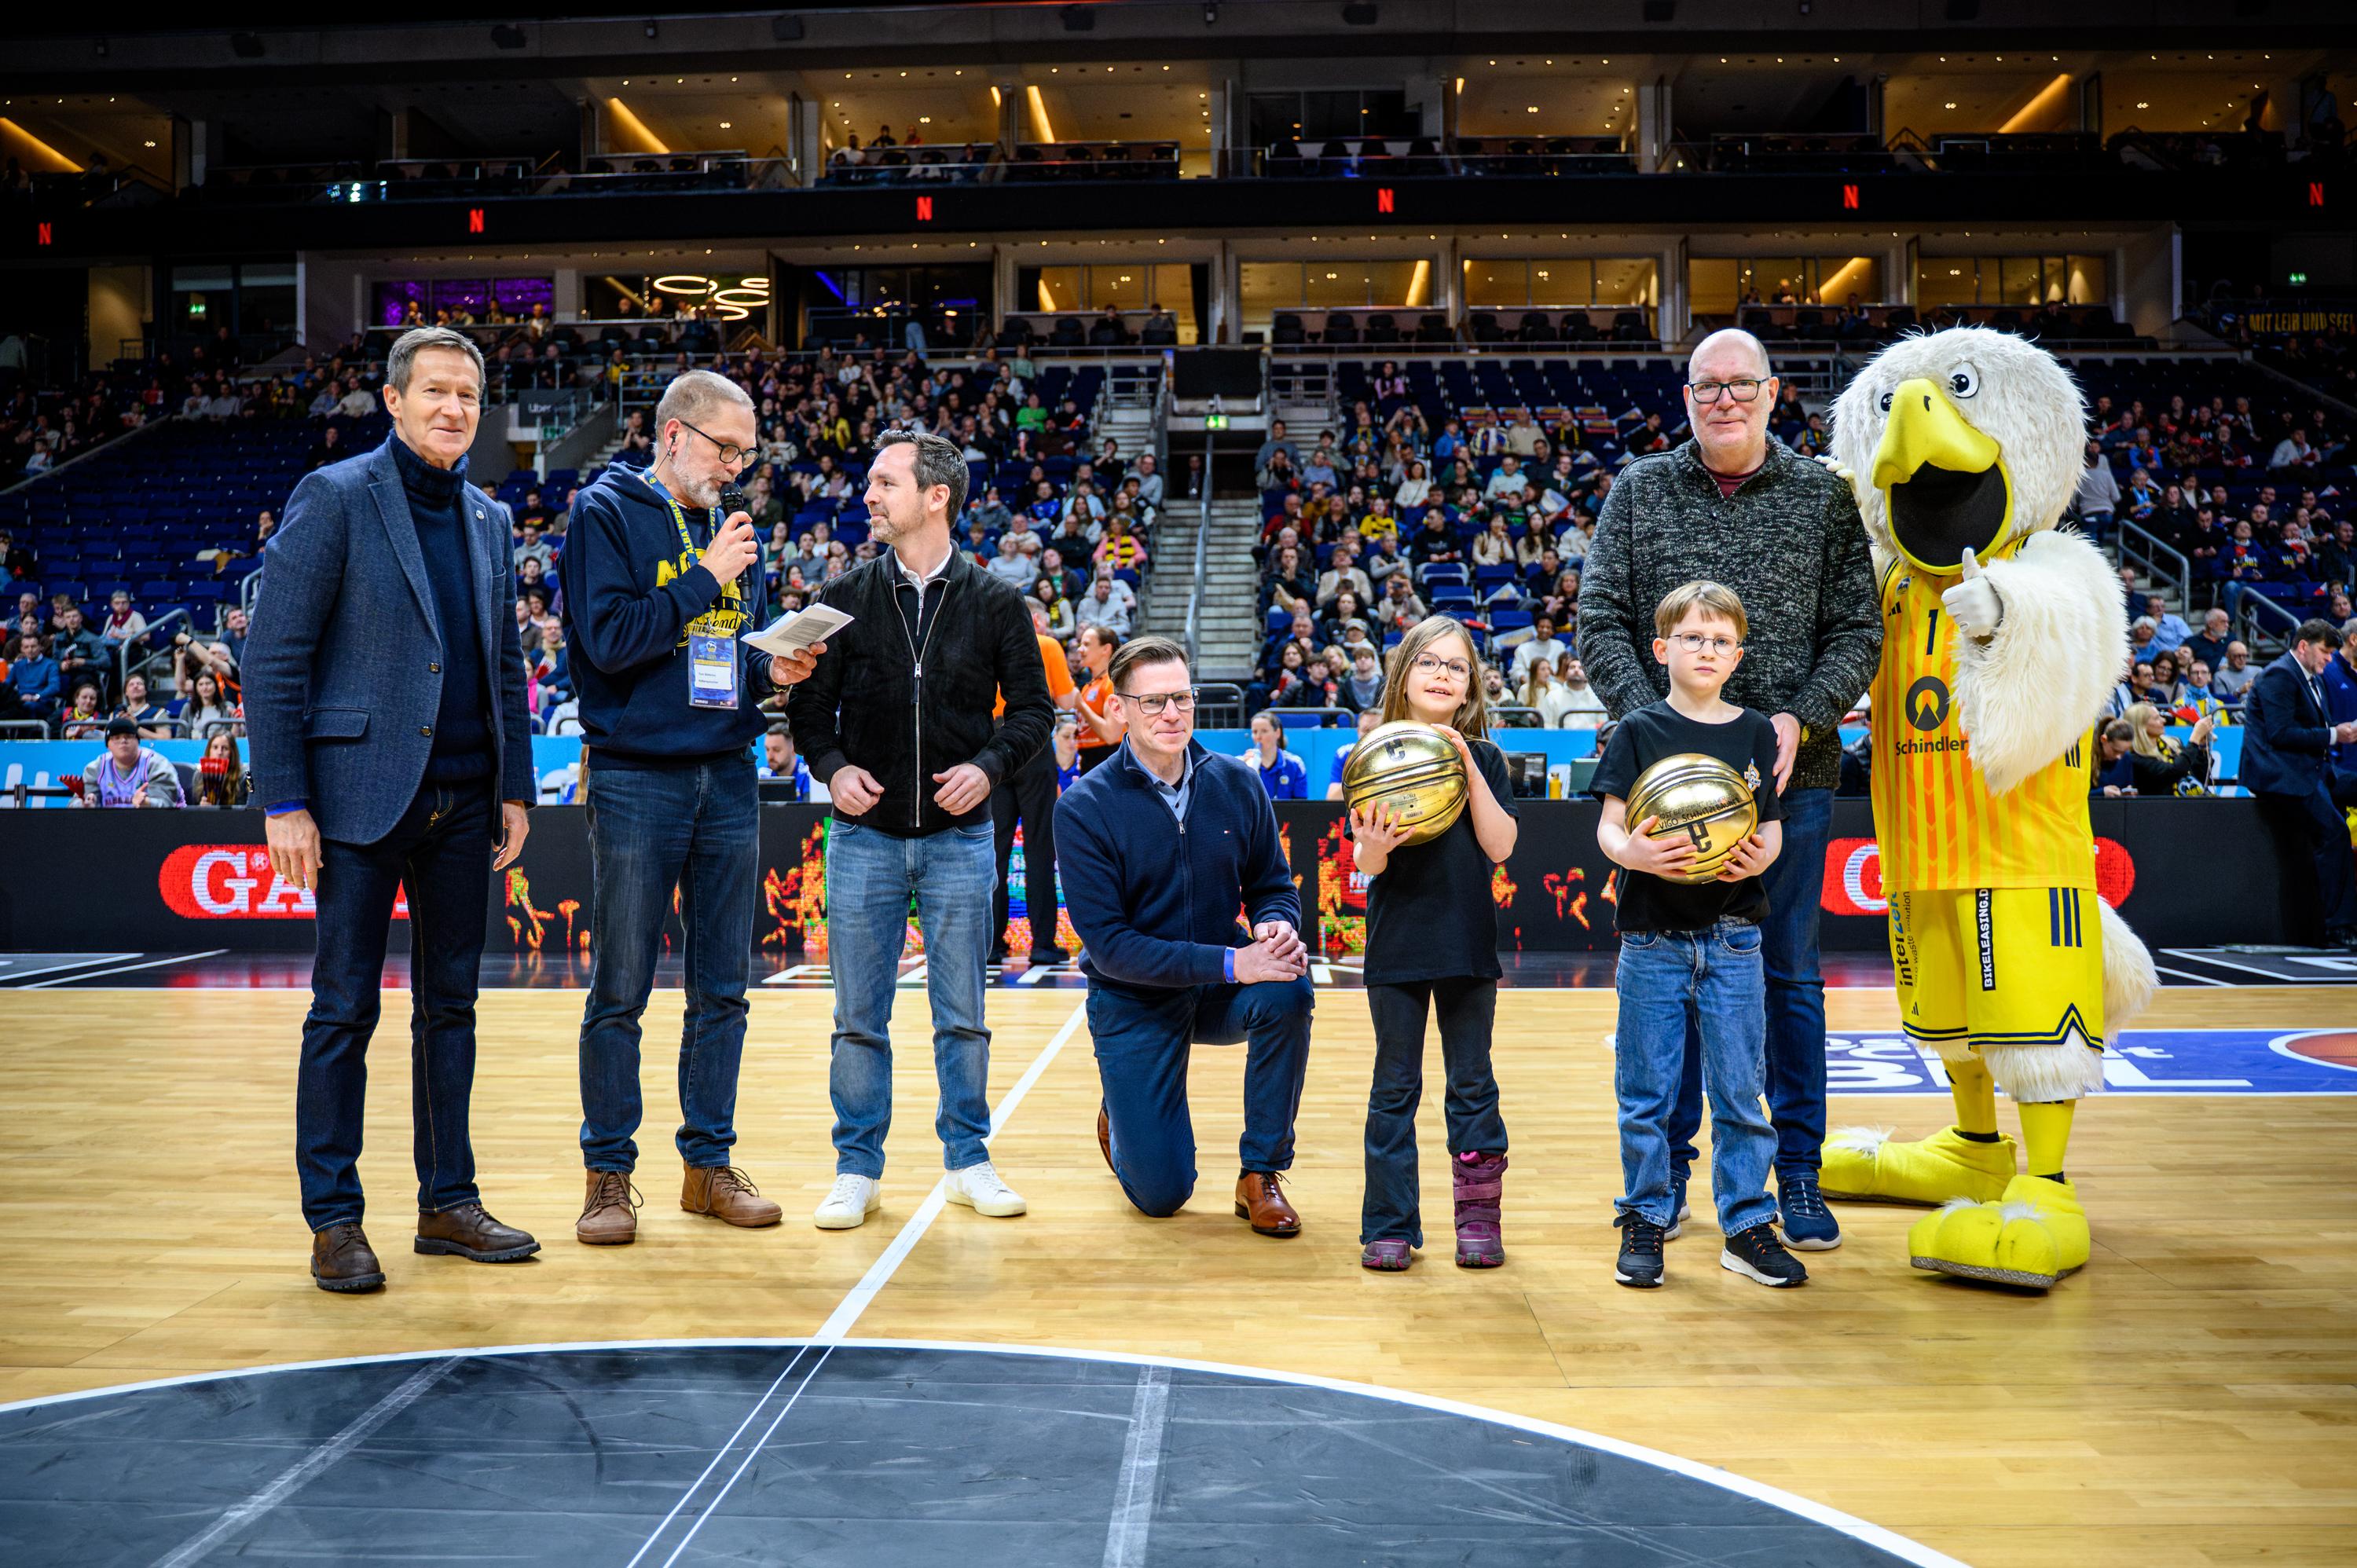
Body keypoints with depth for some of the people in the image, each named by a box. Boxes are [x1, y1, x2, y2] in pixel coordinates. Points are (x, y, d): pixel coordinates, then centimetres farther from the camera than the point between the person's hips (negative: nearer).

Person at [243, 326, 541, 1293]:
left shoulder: (488, 520, 14)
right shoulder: (334, 498, -4)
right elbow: (273, 658, -8)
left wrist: (516, 786, 10)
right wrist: (283, 801, -13)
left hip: (461, 803, 5)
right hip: (362, 794, -5)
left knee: (450, 1005, 10)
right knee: (345, 1010, 1)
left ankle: (449, 1203, 19)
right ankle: (333, 1222, 11)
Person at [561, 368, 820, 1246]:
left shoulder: (733, 531, 15)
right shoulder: (607, 513, -3)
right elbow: (608, 640, -15)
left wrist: (774, 671, -2)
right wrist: (704, 579, -12)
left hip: (728, 778, 6)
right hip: (637, 780, -5)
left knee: (722, 989, 9)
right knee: (620, 992, 1)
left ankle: (710, 1160, 19)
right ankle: (608, 1174, 12)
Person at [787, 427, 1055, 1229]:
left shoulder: (994, 603, 1)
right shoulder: (846, 597, 4)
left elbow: (1033, 705, 5)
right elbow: (809, 700, 8)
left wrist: (989, 765, -11)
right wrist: (832, 765, -9)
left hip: (959, 838, -1)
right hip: (864, 837, 1)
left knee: (962, 1013, 7)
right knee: (859, 1016, 6)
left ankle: (968, 1160, 21)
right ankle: (858, 1167, 18)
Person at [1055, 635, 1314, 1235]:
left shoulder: (1236, 784, -4)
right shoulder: (1084, 807, -15)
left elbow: (1273, 886, 5)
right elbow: (1107, 944, -20)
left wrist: (1277, 926, -21)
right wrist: (1230, 963, -30)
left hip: (1225, 990, 3)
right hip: (1134, 1003, -3)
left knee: (1289, 990, -32)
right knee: (1161, 1196, -7)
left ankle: (1261, 1174, -11)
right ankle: (1121, 1118, 31)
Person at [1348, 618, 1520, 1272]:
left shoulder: (1483, 758, 3)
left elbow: (1500, 846, -8)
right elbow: (1366, 865, -5)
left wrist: (1469, 770, -15)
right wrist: (1376, 846, -28)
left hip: (1468, 943, 1)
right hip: (1397, 943, -1)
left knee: (1472, 1083, 10)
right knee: (1395, 1087, 7)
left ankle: (1479, 1217, 21)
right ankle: (1390, 1227, 15)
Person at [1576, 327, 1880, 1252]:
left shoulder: (1824, 498, 6)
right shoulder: (1640, 491, 7)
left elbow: (1857, 630, 4)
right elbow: (1600, 621, 2)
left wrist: (1800, 720, -12)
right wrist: (1649, 721, -12)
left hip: (1791, 770, 0)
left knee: (1789, 974, 6)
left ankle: (1799, 1173, 18)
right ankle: (1665, 1166, 21)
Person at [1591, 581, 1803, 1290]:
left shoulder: (1755, 733, 7)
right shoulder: (1640, 731, 1)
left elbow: (1772, 827, 7)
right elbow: (1609, 824, -3)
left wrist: (1760, 857, -15)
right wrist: (1632, 852, -25)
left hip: (1733, 940, 2)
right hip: (1652, 938, -1)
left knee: (1738, 1091, 7)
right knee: (1647, 1091, 6)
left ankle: (1746, 1225, 19)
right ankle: (1645, 1220, 19)